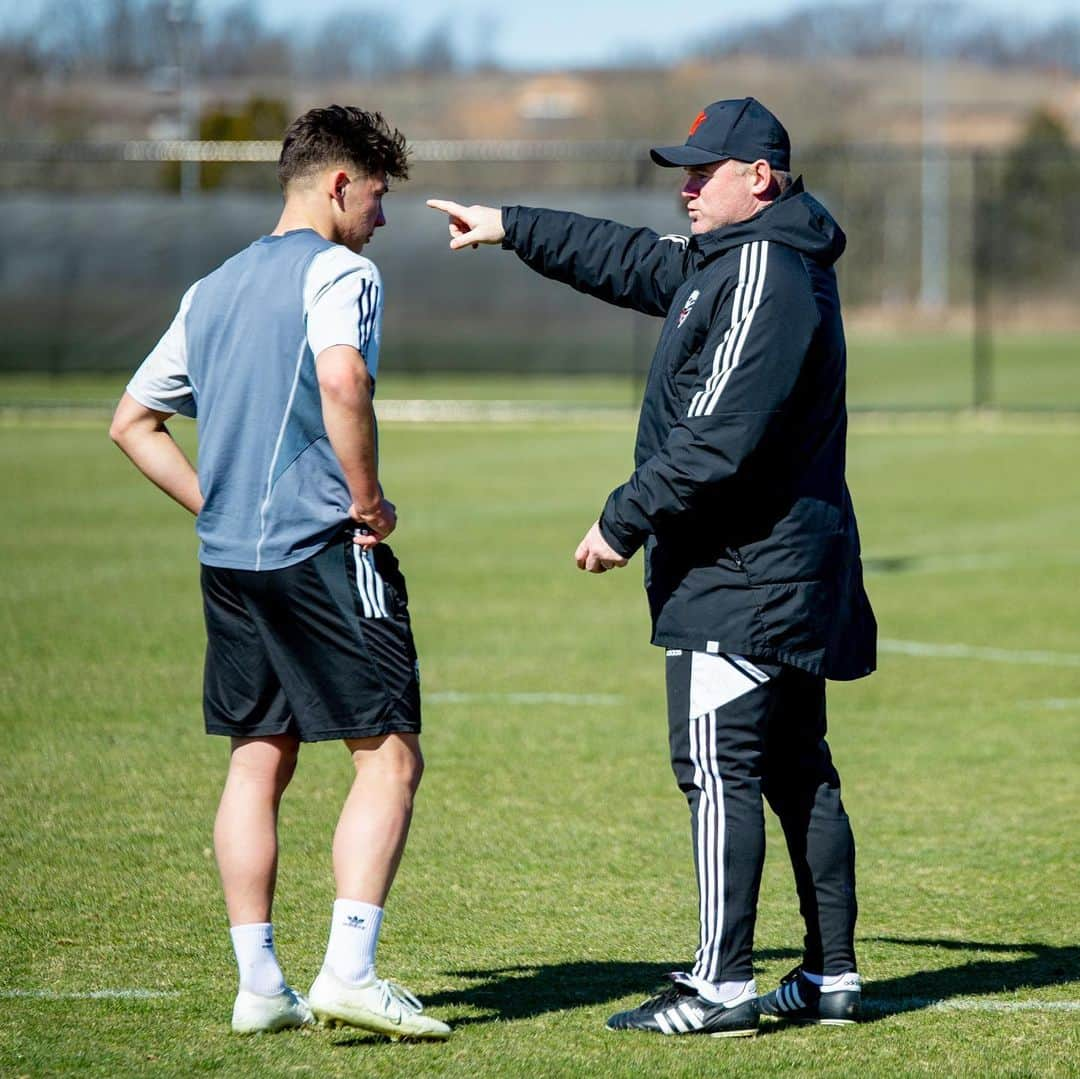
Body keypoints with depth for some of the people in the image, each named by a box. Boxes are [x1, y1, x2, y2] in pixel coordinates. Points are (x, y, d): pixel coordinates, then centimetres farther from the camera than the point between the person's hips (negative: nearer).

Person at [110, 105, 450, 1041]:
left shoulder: (213, 289, 18)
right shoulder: (337, 270, -6)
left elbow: (133, 420, 22)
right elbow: (340, 377, -26)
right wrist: (368, 500, -15)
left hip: (227, 557, 8)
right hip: (323, 547, -8)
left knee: (258, 763, 12)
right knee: (389, 757, -4)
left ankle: (259, 985, 11)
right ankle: (349, 970, -14)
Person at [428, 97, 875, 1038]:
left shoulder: (764, 277, -17)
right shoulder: (724, 261, 16)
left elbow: (716, 438, -23)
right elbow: (631, 261, 29)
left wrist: (625, 521, -17)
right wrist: (508, 226, 30)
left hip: (744, 579, -11)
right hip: (792, 573, 11)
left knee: (717, 766, -10)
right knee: (797, 773, 12)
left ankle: (722, 985, -11)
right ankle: (831, 977, 15)